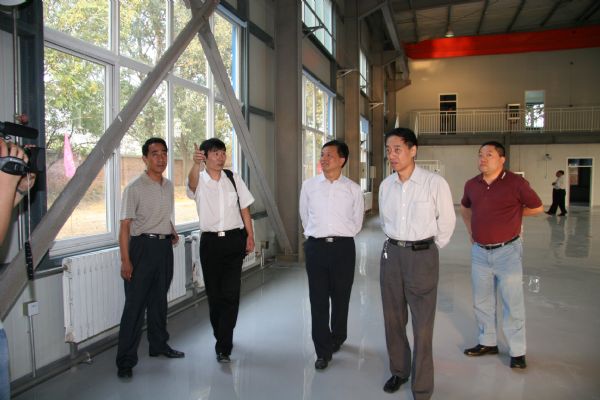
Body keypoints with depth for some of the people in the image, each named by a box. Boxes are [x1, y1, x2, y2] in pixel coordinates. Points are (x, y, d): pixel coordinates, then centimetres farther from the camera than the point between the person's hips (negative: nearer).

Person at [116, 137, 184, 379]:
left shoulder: (168, 186, 9)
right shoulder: (134, 188, -10)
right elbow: (125, 226, -12)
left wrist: (172, 232, 8)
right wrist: (125, 260, -17)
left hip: (164, 246, 6)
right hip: (143, 246, -6)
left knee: (159, 300, 18)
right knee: (135, 304, -4)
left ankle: (158, 345, 34)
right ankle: (125, 361, 6)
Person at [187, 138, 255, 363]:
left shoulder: (233, 178, 4)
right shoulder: (200, 180, -2)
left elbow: (244, 208, 8)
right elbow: (192, 182, -28)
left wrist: (250, 236, 3)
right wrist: (196, 164, -50)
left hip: (234, 239, 0)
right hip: (210, 241, 0)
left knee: (230, 293, -5)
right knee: (214, 293, 11)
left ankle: (223, 346, 5)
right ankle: (223, 337, 34)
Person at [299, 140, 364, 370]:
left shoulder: (353, 189, 0)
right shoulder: (309, 185, 2)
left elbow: (357, 222, 10)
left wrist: (341, 237, 11)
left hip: (343, 247, 0)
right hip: (316, 246, 1)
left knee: (341, 297, 12)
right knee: (318, 299, 3)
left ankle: (337, 338, 37)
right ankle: (323, 350, 15)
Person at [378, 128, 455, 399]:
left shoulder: (435, 183, -12)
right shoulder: (385, 185, 3)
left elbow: (447, 222, -1)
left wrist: (430, 248, 8)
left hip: (422, 255, -4)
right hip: (391, 253, 5)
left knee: (422, 325, 1)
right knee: (393, 318, 15)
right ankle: (398, 370, 36)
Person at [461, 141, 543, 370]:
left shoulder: (516, 183, -11)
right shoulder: (472, 185, 2)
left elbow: (537, 208, 1)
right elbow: (464, 208, 21)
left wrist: (511, 213, 5)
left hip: (507, 251, -5)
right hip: (479, 252, 5)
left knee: (513, 304, 4)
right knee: (481, 302, 15)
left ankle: (517, 351, 19)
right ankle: (487, 343, 32)